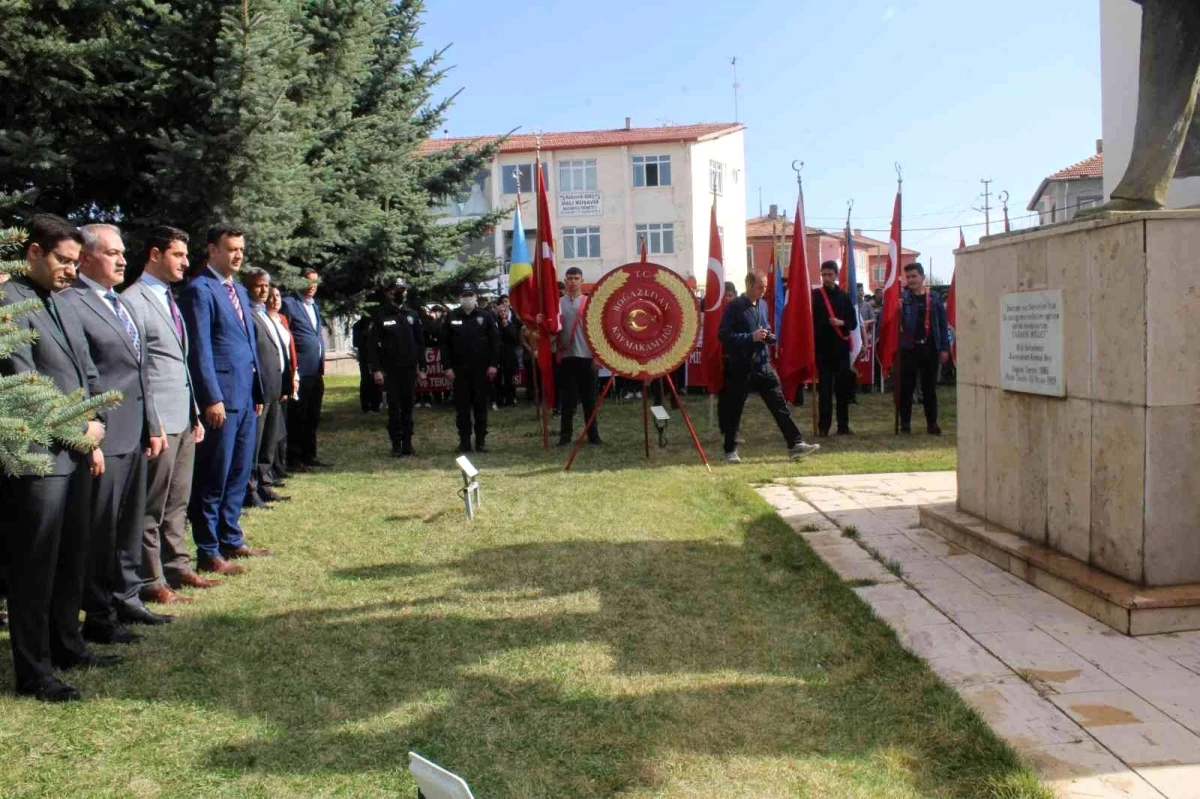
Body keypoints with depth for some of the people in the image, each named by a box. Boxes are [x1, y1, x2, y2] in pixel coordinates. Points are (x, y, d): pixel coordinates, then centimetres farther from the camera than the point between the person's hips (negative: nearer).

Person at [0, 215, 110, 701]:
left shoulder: (64, 306, 16)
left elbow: (88, 374, 18)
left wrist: (95, 436, 10)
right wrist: (79, 428, -9)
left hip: (76, 454, 8)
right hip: (39, 457, -8)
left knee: (72, 560, 16)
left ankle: (67, 646, 30)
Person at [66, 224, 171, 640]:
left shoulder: (120, 304, 17)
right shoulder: (71, 304, -11)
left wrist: (152, 425, 16)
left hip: (135, 434, 9)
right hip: (103, 437, -9)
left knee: (130, 524, 18)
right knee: (100, 528, 2)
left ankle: (126, 597, 31)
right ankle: (98, 617, 14)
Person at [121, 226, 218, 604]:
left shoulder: (169, 299, 18)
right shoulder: (133, 300, -10)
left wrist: (195, 413, 17)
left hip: (183, 417, 9)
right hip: (158, 420, -9)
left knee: (177, 503, 16)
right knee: (153, 507, 0)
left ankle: (177, 566, 26)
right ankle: (151, 581, 9)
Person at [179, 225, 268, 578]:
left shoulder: (239, 291, 18)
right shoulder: (199, 290, -8)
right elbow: (199, 349, -14)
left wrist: (258, 391, 16)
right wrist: (212, 398, -19)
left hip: (246, 397, 8)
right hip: (221, 398, -8)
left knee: (239, 473, 14)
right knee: (214, 477, -1)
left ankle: (231, 540, 25)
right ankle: (208, 552, 8)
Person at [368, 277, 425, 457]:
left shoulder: (412, 315, 10)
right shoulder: (381, 316, -1)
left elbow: (420, 342, 11)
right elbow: (372, 344, -4)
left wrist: (422, 366, 5)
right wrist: (375, 369, -11)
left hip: (410, 369, 3)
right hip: (390, 370, -3)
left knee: (408, 407, 6)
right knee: (394, 408, 1)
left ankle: (407, 443, 13)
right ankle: (396, 445, 6)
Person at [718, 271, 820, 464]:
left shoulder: (761, 305, 12)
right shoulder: (734, 307, -9)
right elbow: (723, 335, -15)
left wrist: (768, 336, 1)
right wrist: (751, 337, -21)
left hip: (762, 363, 6)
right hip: (741, 366, -6)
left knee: (780, 404, 1)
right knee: (733, 410, 4)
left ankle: (795, 444, 2)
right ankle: (730, 451, 15)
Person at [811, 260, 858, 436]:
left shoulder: (844, 296, 9)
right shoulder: (814, 296, 2)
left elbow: (854, 322, 9)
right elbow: (810, 321, 0)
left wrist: (842, 323, -11)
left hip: (841, 348, 3)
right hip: (822, 348, -2)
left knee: (843, 388, 6)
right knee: (824, 389, -2)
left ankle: (843, 425, 13)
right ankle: (823, 426, 3)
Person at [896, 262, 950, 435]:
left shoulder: (934, 299, 6)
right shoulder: (902, 298, 1)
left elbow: (942, 325, 7)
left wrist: (944, 348, 3)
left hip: (929, 349, 1)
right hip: (908, 348, -1)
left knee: (929, 388, 7)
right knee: (906, 387, 3)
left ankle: (932, 423, 14)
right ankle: (905, 422, 13)